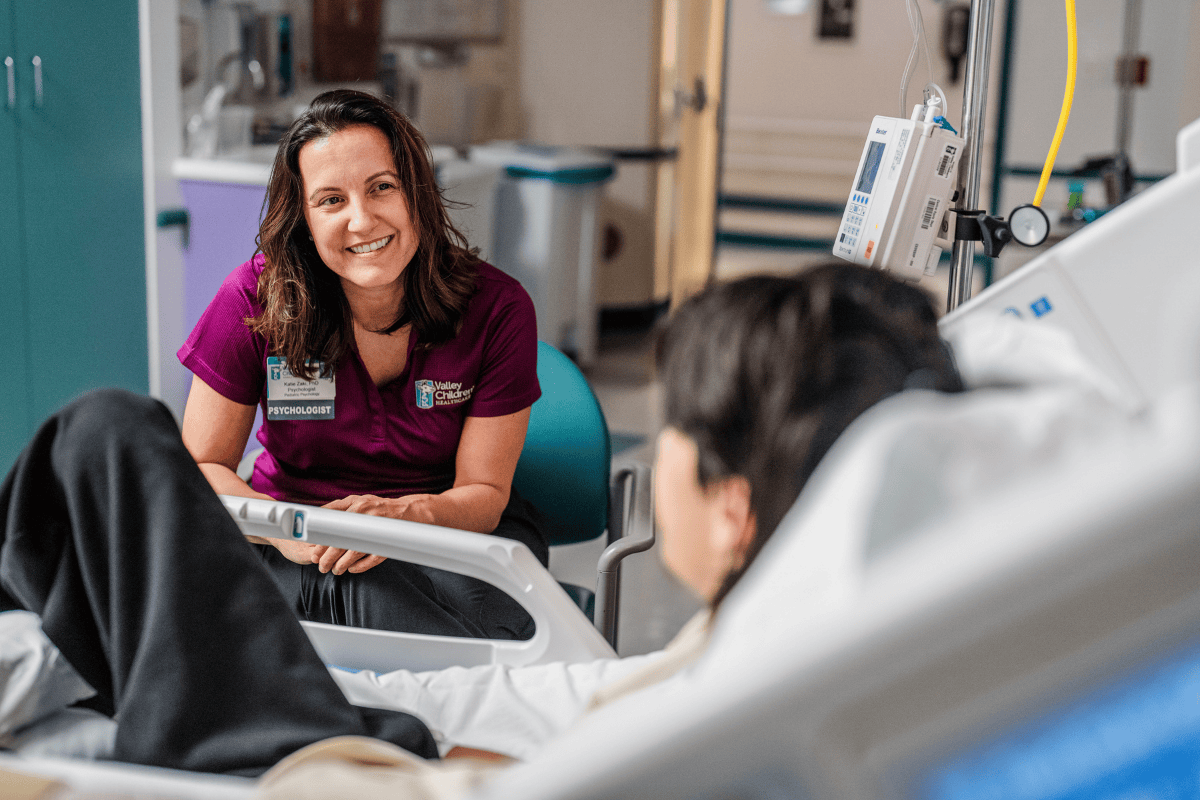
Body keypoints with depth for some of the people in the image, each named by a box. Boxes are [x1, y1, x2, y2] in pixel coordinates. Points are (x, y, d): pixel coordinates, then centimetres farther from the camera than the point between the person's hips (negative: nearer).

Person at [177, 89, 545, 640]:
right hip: (300, 553, 0)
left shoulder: (497, 309, -12)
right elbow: (201, 467, -6)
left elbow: (485, 493, -10)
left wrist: (408, 515, -34)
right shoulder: (256, 299, -12)